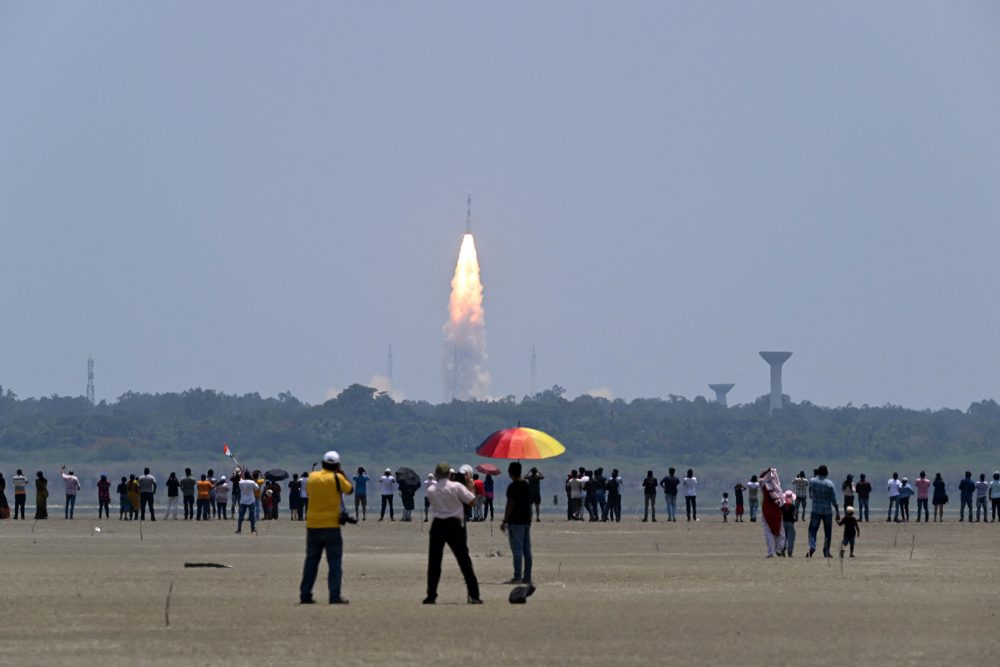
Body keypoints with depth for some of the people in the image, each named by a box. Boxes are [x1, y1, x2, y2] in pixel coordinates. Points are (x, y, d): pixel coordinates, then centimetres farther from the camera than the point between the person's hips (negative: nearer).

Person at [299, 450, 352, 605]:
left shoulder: (312, 477, 3)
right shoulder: (337, 478, -9)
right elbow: (350, 489, 4)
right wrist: (341, 473, 14)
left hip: (312, 526, 4)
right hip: (331, 526, -4)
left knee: (311, 561, 12)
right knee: (335, 562, 0)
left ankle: (305, 595, 11)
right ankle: (335, 596, -7)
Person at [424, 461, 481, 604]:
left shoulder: (430, 490, -1)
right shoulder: (456, 487, -8)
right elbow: (471, 500, -6)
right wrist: (470, 485, 7)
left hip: (438, 526, 1)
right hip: (454, 525, -1)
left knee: (434, 562, 9)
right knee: (464, 561, 2)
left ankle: (431, 596, 7)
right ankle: (474, 595, -2)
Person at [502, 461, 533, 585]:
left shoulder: (512, 487, -13)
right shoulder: (526, 485, 11)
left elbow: (510, 505, -16)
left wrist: (504, 521, -11)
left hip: (515, 522, -8)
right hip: (526, 521, 8)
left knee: (517, 550, -6)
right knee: (527, 550, 8)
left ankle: (517, 577, -8)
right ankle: (527, 576, 10)